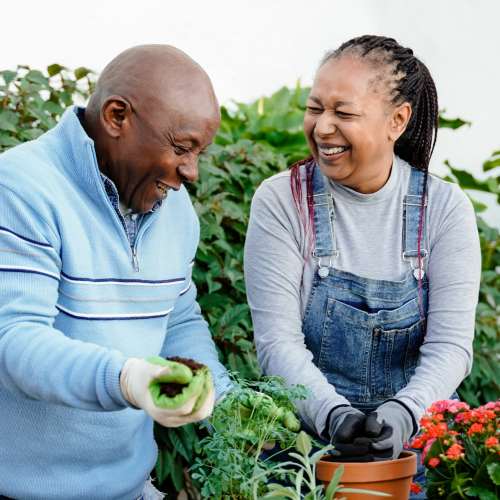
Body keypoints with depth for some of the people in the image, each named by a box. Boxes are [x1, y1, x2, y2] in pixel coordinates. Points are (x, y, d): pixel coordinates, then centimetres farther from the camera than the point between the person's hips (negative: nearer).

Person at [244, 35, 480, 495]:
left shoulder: (445, 208, -2)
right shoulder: (281, 200, -5)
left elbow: (450, 344, -8)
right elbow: (278, 341, -10)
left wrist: (403, 413, -26)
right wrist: (332, 414, -26)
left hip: (414, 440, 1)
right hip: (305, 437, 0)